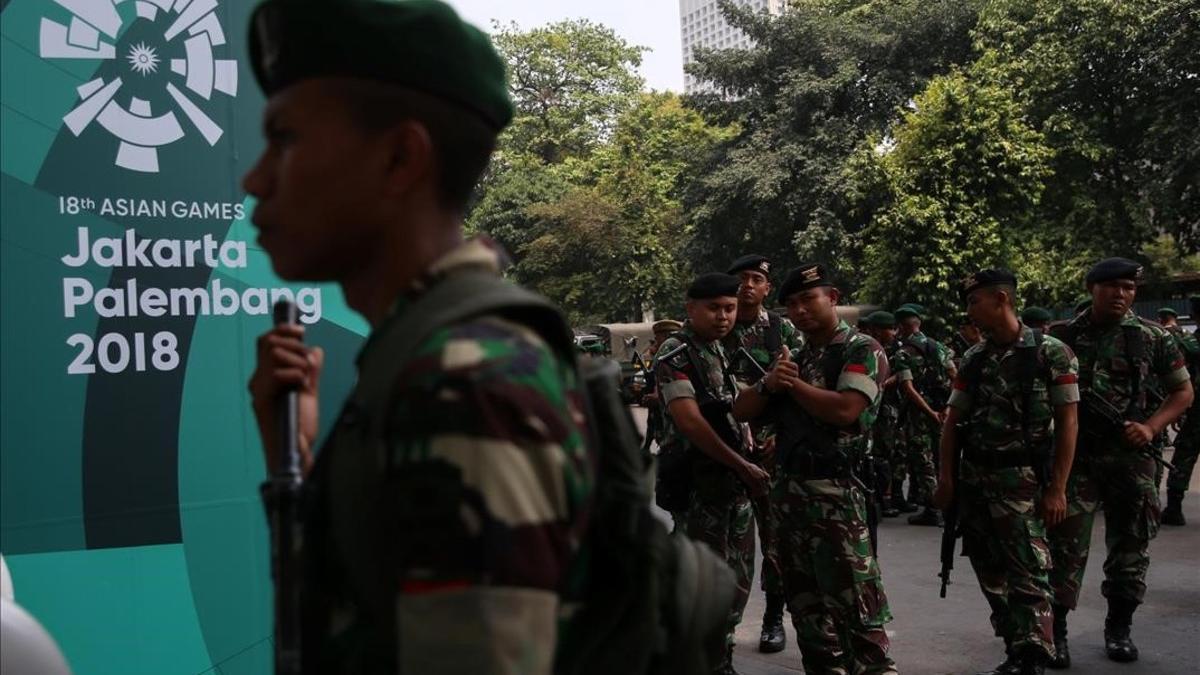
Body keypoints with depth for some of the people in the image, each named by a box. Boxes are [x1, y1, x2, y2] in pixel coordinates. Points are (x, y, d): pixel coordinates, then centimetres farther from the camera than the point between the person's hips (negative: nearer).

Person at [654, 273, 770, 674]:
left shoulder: (725, 352, 15)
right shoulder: (676, 354, -11)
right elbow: (689, 420, -20)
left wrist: (751, 462, 8)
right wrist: (744, 466, -19)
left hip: (736, 480, 8)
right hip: (699, 483, -8)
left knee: (738, 578, 13)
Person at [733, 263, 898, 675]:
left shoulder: (862, 350, -4)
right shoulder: (794, 357, 17)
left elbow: (844, 410, -21)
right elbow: (741, 410, 12)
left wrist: (794, 384, -8)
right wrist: (769, 385, -9)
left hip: (835, 493, -8)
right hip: (789, 491, 8)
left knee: (854, 605, -7)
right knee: (806, 604, 14)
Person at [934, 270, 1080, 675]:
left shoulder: (1051, 353, -5)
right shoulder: (973, 359, 9)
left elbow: (1067, 422, -7)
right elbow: (953, 421, 11)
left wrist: (1057, 489, -12)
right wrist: (946, 479, 3)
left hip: (1022, 481, -6)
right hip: (973, 480, 6)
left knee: (1028, 578, -10)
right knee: (992, 577, 12)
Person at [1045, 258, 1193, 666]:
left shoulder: (1152, 337, 2)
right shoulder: (1064, 336, 1)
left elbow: (1183, 392, 8)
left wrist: (1152, 427, -8)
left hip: (1131, 457, 1)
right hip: (1075, 455, -1)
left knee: (1129, 546, 10)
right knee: (1066, 546, -3)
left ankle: (1119, 628, 25)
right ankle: (1056, 631, 5)